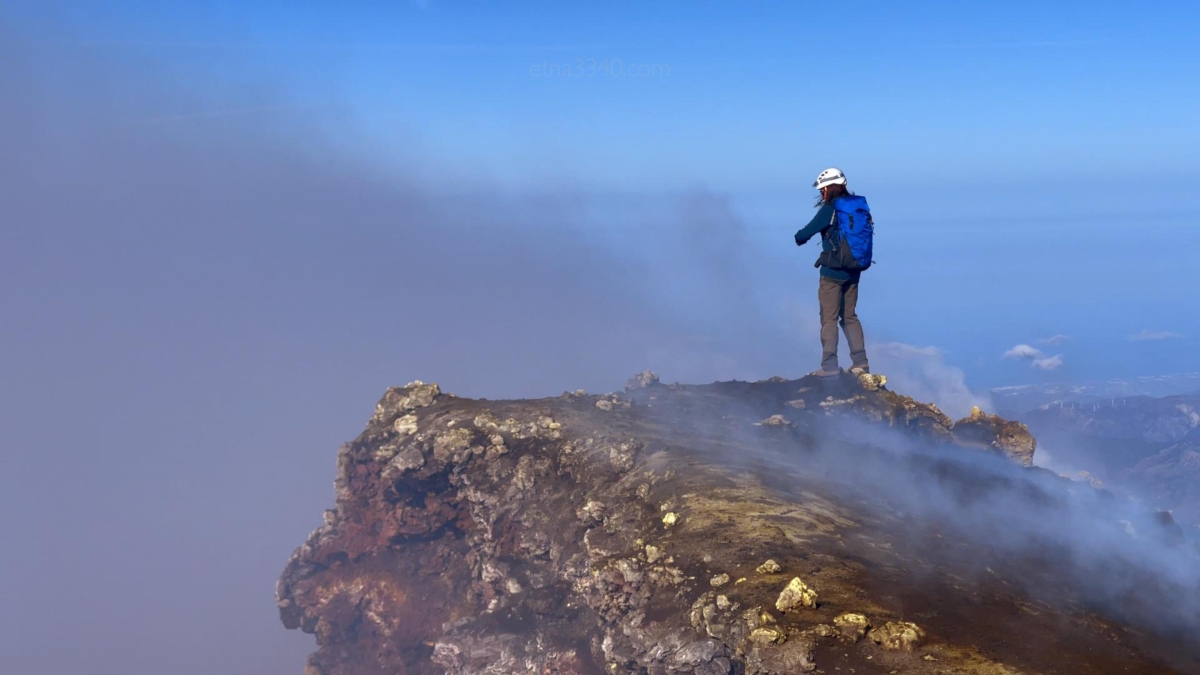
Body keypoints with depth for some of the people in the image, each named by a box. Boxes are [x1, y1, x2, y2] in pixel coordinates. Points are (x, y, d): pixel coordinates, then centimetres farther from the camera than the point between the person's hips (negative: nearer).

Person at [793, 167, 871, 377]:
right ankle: (860, 362, 15)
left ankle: (829, 366, -4)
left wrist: (799, 238, 13)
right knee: (850, 317, 16)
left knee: (829, 318, -1)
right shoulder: (859, 206, 5)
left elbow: (808, 231, -10)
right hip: (853, 271, 7)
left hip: (833, 271, -7)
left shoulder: (830, 209, -14)